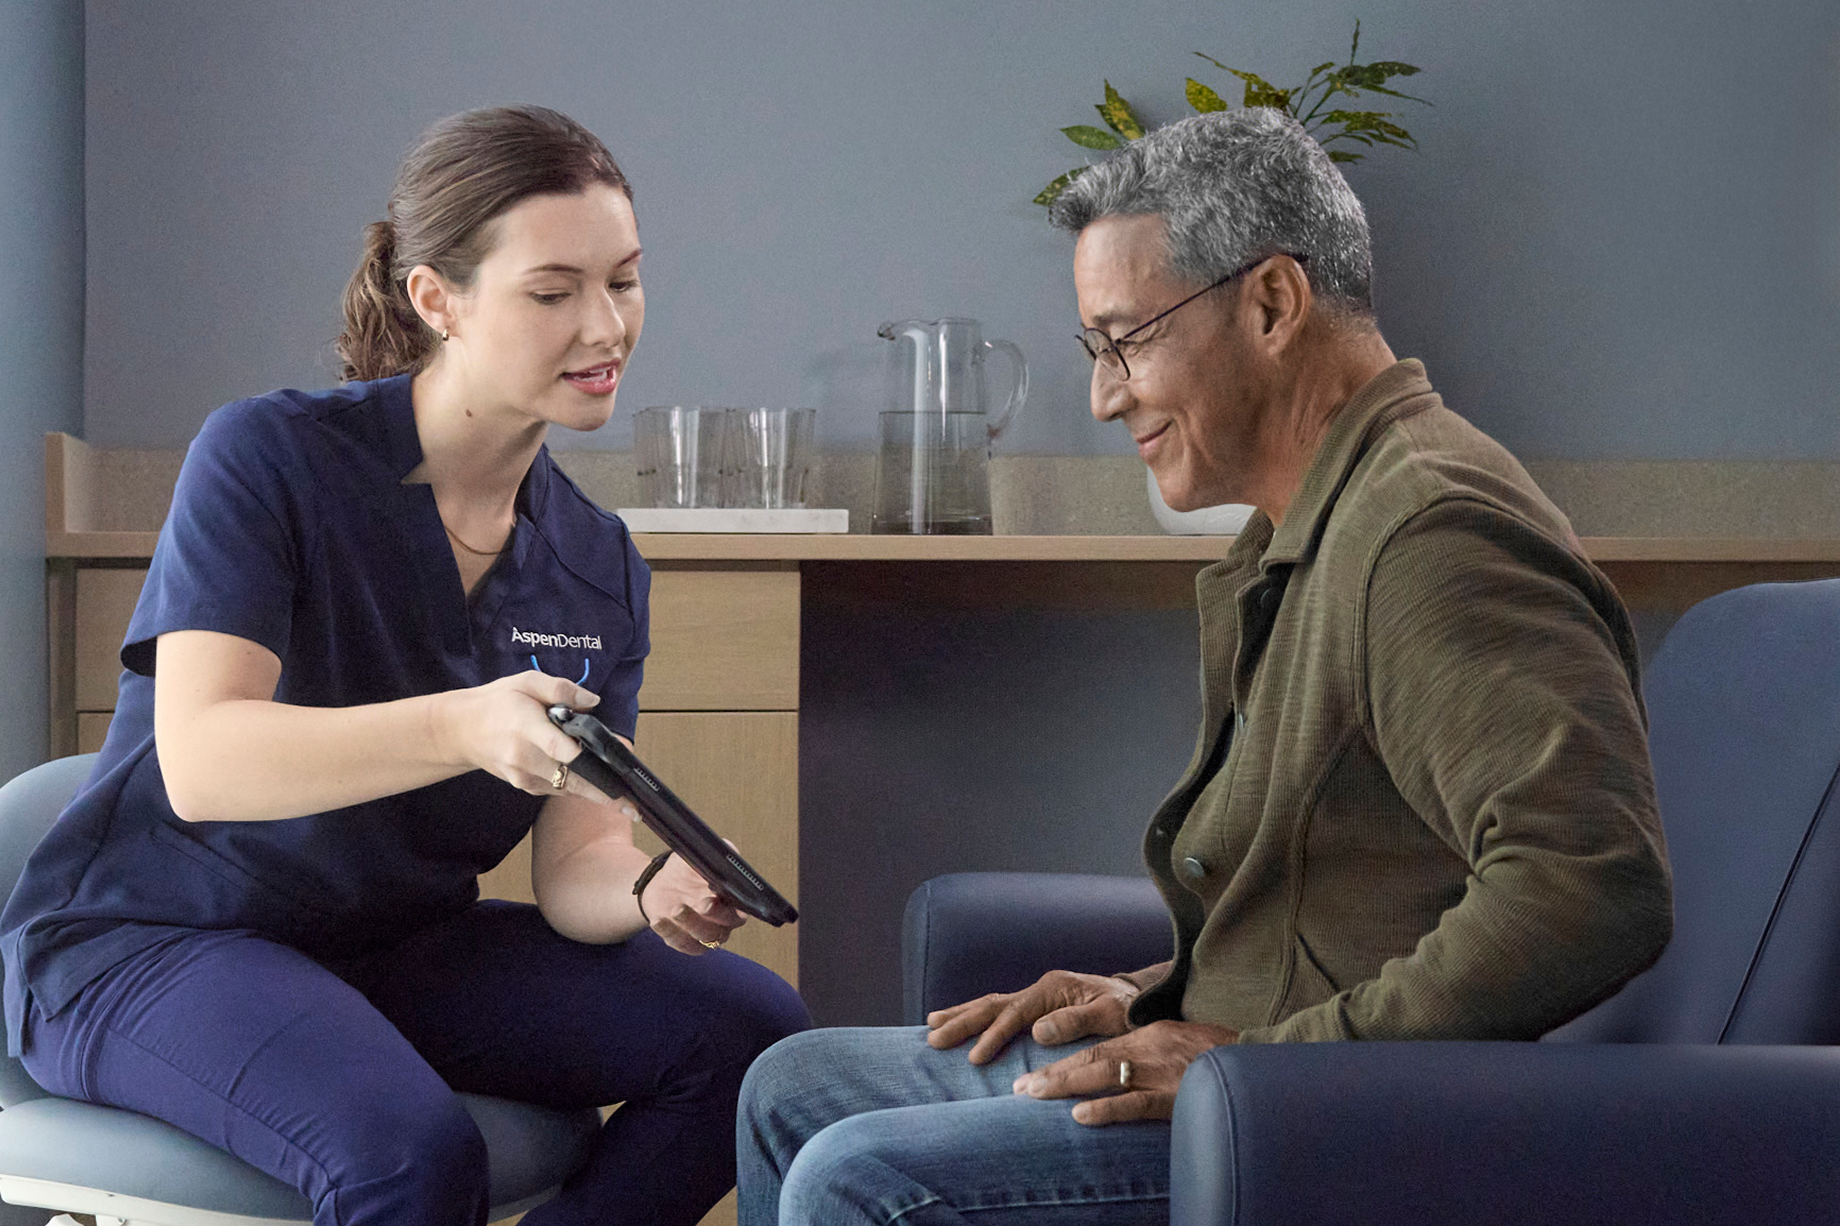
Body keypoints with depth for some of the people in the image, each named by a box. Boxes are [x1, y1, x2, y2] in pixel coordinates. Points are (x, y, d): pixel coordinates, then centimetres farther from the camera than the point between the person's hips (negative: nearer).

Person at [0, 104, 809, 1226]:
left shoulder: (599, 568, 3)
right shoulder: (268, 455, -15)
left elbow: (572, 861, -1)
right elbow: (200, 762, -27)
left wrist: (654, 894, -26)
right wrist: (463, 730, -43)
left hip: (398, 946, 6)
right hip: (144, 938, -6)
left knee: (752, 1026, -12)